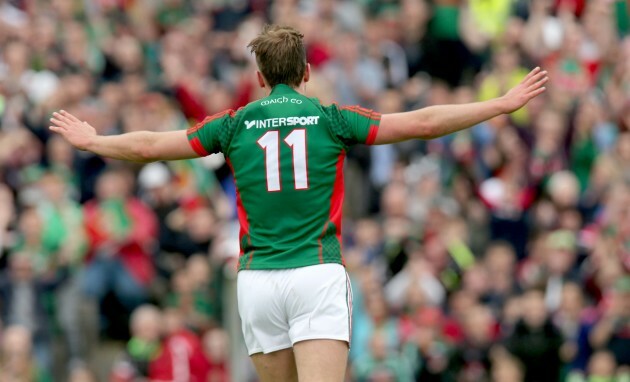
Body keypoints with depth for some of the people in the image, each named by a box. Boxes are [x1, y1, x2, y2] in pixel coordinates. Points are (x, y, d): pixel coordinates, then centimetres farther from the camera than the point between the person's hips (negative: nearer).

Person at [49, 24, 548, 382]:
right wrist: (504, 104, 11)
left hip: (257, 278, 2)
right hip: (318, 275, -2)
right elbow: (423, 123, 4)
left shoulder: (237, 124, 9)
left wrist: (91, 140, 33)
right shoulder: (330, 118, 4)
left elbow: (150, 146, 15)